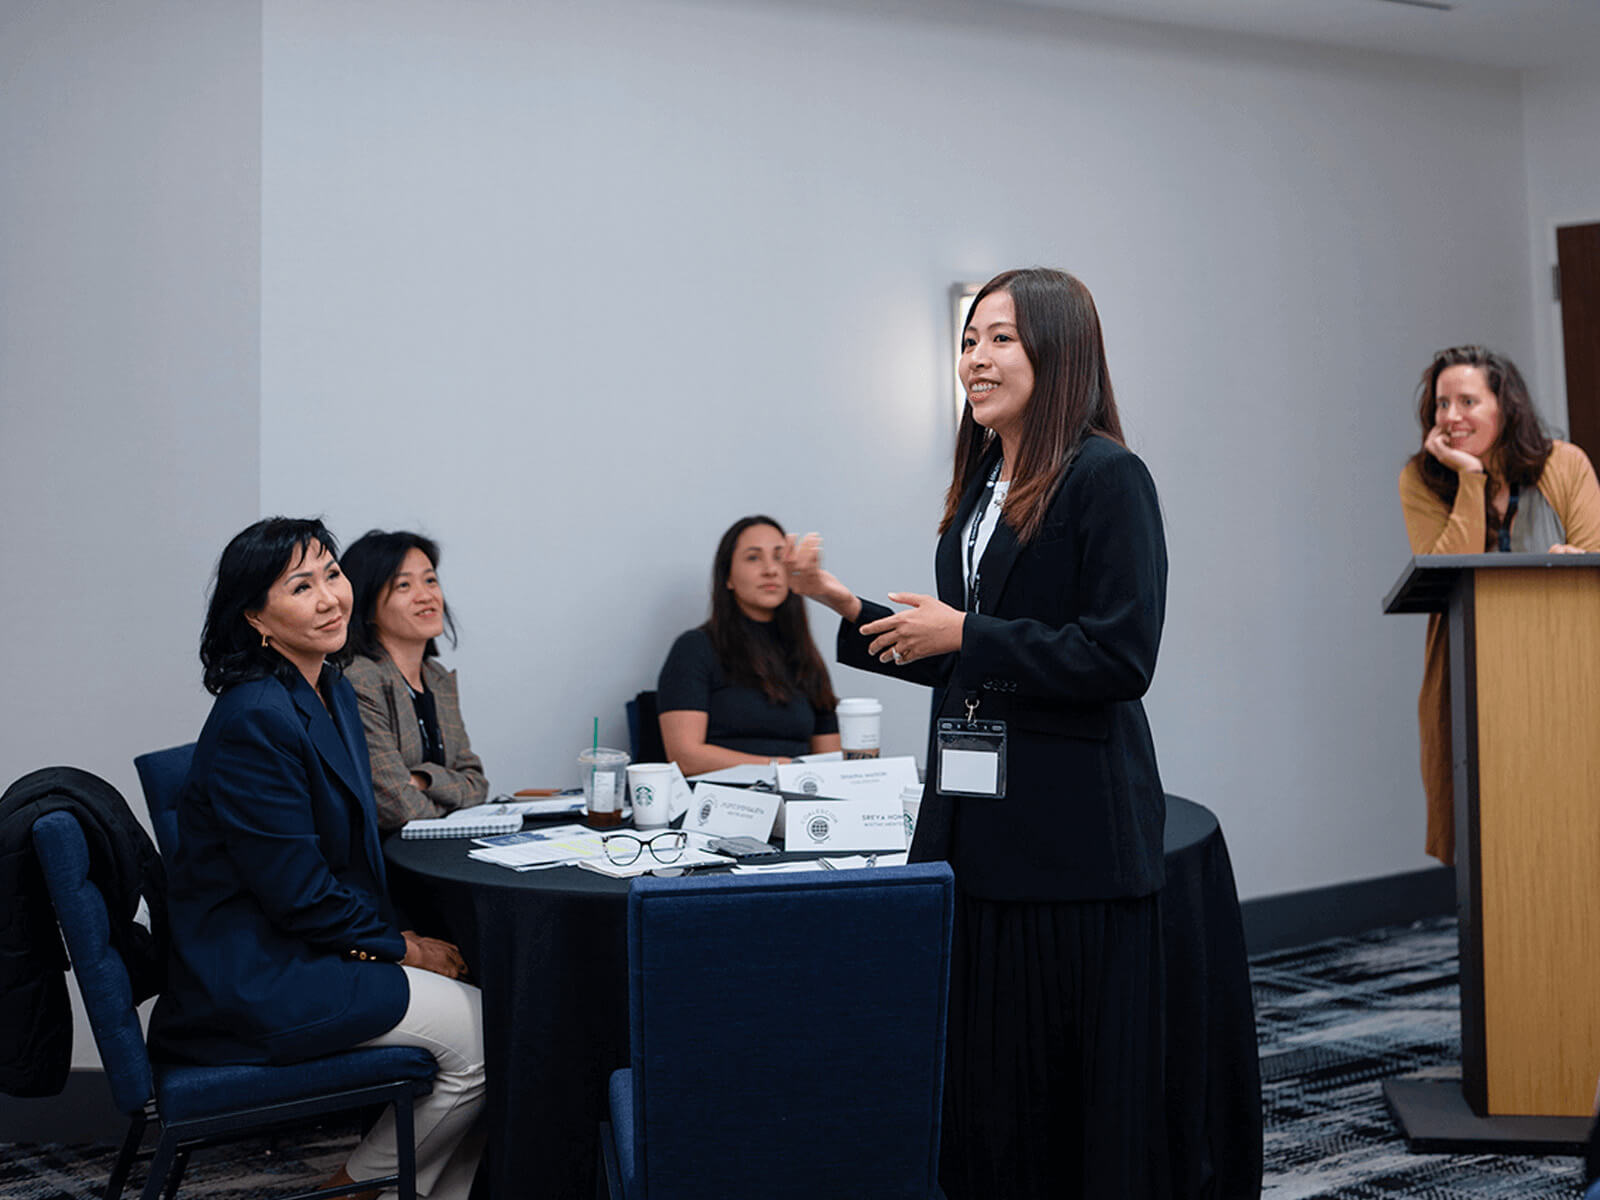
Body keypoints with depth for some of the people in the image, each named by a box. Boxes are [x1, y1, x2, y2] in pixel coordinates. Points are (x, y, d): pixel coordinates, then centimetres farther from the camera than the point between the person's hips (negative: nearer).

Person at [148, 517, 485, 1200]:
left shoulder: (333, 692, 9)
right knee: (482, 1032, -14)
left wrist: (384, 935, -1)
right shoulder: (255, 720, -22)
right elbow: (296, 892, -20)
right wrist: (401, 947, -9)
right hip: (254, 981, -9)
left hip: (314, 947, 9)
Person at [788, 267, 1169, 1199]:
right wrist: (848, 607, 12)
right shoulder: (982, 485, 15)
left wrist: (965, 634, -14)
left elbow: (1119, 659, -17)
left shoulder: (1108, 479, -8)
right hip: (972, 819, 8)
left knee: (1078, 1079, 1)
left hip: (1072, 832, -7)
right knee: (976, 1077, 12)